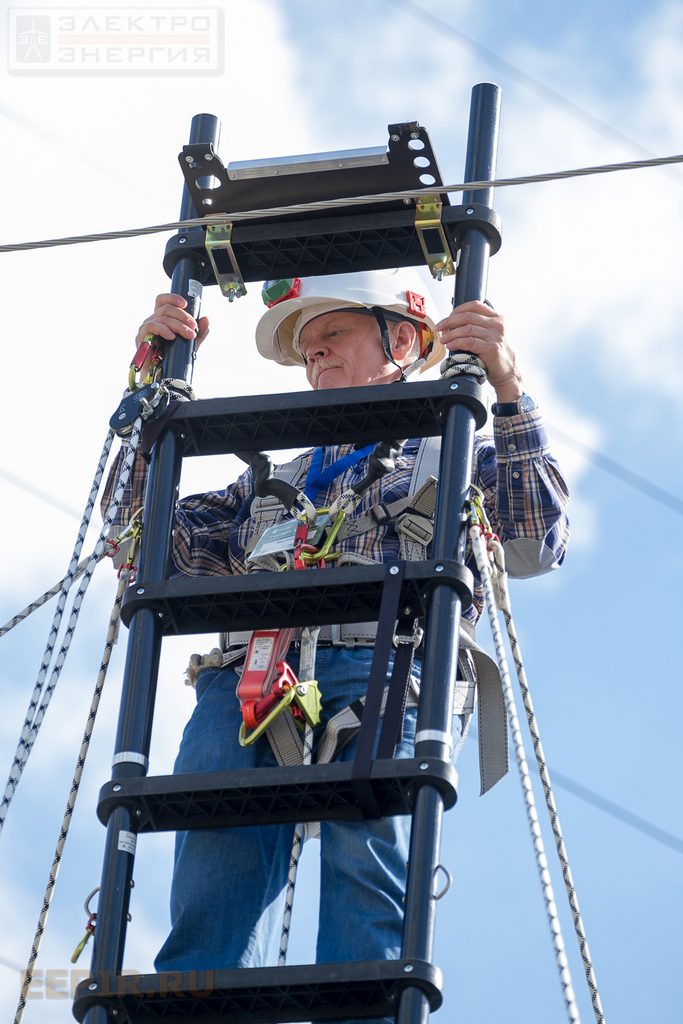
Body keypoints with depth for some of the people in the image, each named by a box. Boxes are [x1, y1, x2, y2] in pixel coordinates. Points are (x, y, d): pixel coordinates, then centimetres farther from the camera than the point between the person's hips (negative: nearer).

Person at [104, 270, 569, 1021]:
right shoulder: (273, 481, 39)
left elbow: (535, 547, 8)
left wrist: (509, 392, 1)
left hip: (387, 666, -3)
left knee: (367, 855, -33)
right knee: (214, 891, -24)